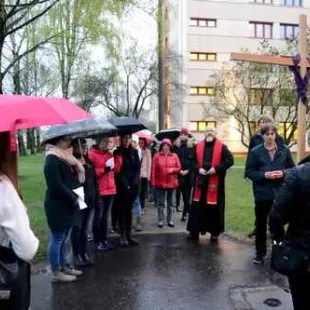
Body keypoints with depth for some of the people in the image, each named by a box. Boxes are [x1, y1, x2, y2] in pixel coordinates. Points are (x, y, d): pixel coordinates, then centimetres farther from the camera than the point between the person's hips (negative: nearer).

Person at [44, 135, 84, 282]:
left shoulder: (64, 157, 13)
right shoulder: (52, 159, -16)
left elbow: (71, 179, 19)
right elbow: (56, 186, -24)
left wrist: (75, 197, 4)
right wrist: (74, 198, -17)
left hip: (66, 206, 9)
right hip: (57, 207, -9)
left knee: (64, 239, 17)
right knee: (57, 239, 1)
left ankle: (64, 266, 28)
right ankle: (56, 272, 12)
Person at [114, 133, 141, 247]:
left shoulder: (134, 152, 9)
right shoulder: (117, 152, -2)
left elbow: (138, 168, 4)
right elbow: (117, 170, -7)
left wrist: (134, 183, -8)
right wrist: (125, 184, -13)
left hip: (133, 185, 3)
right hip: (121, 186, -3)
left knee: (129, 210, 9)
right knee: (122, 210, 1)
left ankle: (128, 235, 14)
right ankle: (122, 236, 5)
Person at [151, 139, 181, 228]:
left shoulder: (174, 156, 1)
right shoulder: (157, 156, -2)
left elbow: (179, 168, 4)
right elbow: (153, 170, -3)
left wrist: (173, 170, -16)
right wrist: (153, 182, -7)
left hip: (172, 183, 2)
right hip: (160, 183, -1)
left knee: (170, 202, 10)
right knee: (160, 203, 3)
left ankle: (170, 220, 19)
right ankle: (160, 220, 12)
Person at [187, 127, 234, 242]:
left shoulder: (222, 147, -1)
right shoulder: (198, 146, 8)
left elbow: (230, 160, -6)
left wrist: (216, 169, -15)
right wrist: (198, 169, -7)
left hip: (215, 182, -2)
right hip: (200, 181, 3)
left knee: (215, 207, 4)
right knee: (197, 206, 7)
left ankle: (215, 232, 17)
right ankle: (194, 231, 17)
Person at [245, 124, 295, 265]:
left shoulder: (284, 150, 3)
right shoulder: (255, 151, -2)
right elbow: (249, 172, -4)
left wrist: (283, 173, -12)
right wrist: (264, 175, -18)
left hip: (280, 193, 1)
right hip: (262, 194, -1)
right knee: (261, 224, 8)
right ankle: (260, 253, 21)